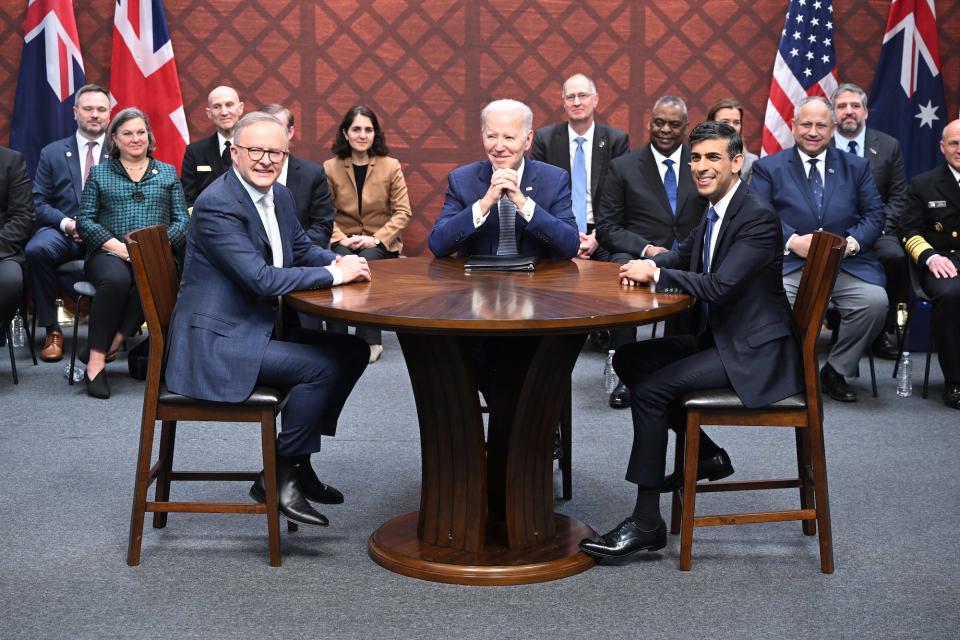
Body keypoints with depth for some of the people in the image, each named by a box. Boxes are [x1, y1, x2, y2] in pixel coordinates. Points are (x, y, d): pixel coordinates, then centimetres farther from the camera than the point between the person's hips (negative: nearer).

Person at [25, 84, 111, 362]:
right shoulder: (52, 153, 13)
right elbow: (39, 203, 8)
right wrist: (67, 223, -12)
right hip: (63, 232, 1)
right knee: (36, 250, -33)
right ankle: (51, 330, -16)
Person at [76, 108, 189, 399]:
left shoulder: (167, 173, 19)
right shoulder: (99, 173, 16)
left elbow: (182, 220, 10)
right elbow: (85, 221, 6)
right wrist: (119, 247, -11)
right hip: (109, 253, -1)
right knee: (116, 279, -37)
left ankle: (113, 343, -25)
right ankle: (96, 361, -30)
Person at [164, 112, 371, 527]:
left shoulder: (279, 196, 9)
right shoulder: (216, 206, -20)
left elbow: (303, 249, 22)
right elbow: (262, 278, -27)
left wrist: (340, 261, -1)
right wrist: (334, 275, -19)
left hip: (260, 329, 10)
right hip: (216, 342, -10)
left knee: (353, 351, 8)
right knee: (323, 366, -22)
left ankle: (298, 462, 15)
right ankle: (277, 478, -6)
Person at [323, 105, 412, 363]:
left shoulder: (391, 166, 3)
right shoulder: (330, 167, 3)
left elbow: (403, 212, -1)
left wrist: (376, 239, -14)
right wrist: (341, 238, -17)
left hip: (380, 242, 0)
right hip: (344, 240, 1)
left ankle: (371, 340, -22)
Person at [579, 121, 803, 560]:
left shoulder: (758, 218, -19)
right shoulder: (716, 212, 11)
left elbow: (718, 286, -28)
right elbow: (684, 253, 25)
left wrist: (656, 275, -17)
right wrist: (648, 266, 1)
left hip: (754, 354, -10)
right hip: (719, 339, 10)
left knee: (651, 388, -21)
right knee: (629, 360, 8)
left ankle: (646, 522, -14)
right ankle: (706, 454, 17)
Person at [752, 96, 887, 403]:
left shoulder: (856, 166, 17)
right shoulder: (768, 167, 10)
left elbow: (874, 214, 11)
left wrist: (853, 242, -9)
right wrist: (792, 241, -16)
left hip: (846, 264, 2)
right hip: (788, 264, -2)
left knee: (876, 301, -27)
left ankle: (835, 371, -3)